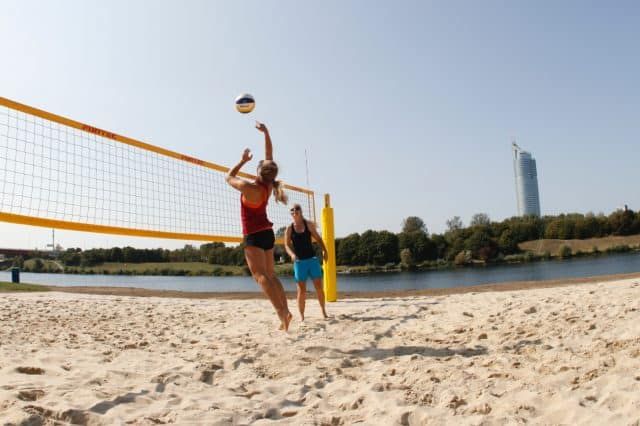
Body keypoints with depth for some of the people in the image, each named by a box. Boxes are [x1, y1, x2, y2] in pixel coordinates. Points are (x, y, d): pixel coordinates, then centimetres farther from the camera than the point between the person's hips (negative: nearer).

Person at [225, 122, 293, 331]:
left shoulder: (249, 187, -20)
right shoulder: (270, 185, -2)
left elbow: (229, 177, -1)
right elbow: (269, 156, 8)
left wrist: (243, 161, 5)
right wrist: (266, 133, 8)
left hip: (254, 236, -7)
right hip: (267, 233, 7)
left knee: (260, 275, -12)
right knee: (271, 275, 12)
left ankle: (281, 311, -25)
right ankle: (285, 310, 6)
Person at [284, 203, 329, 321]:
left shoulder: (309, 224, 4)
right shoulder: (289, 229, 1)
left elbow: (318, 238, 8)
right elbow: (287, 245, -5)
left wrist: (324, 250, -5)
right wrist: (292, 254, -25)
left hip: (312, 259, 1)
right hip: (299, 261, -1)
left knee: (319, 287, 2)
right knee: (302, 290, -2)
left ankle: (323, 311, 19)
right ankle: (302, 316, 5)